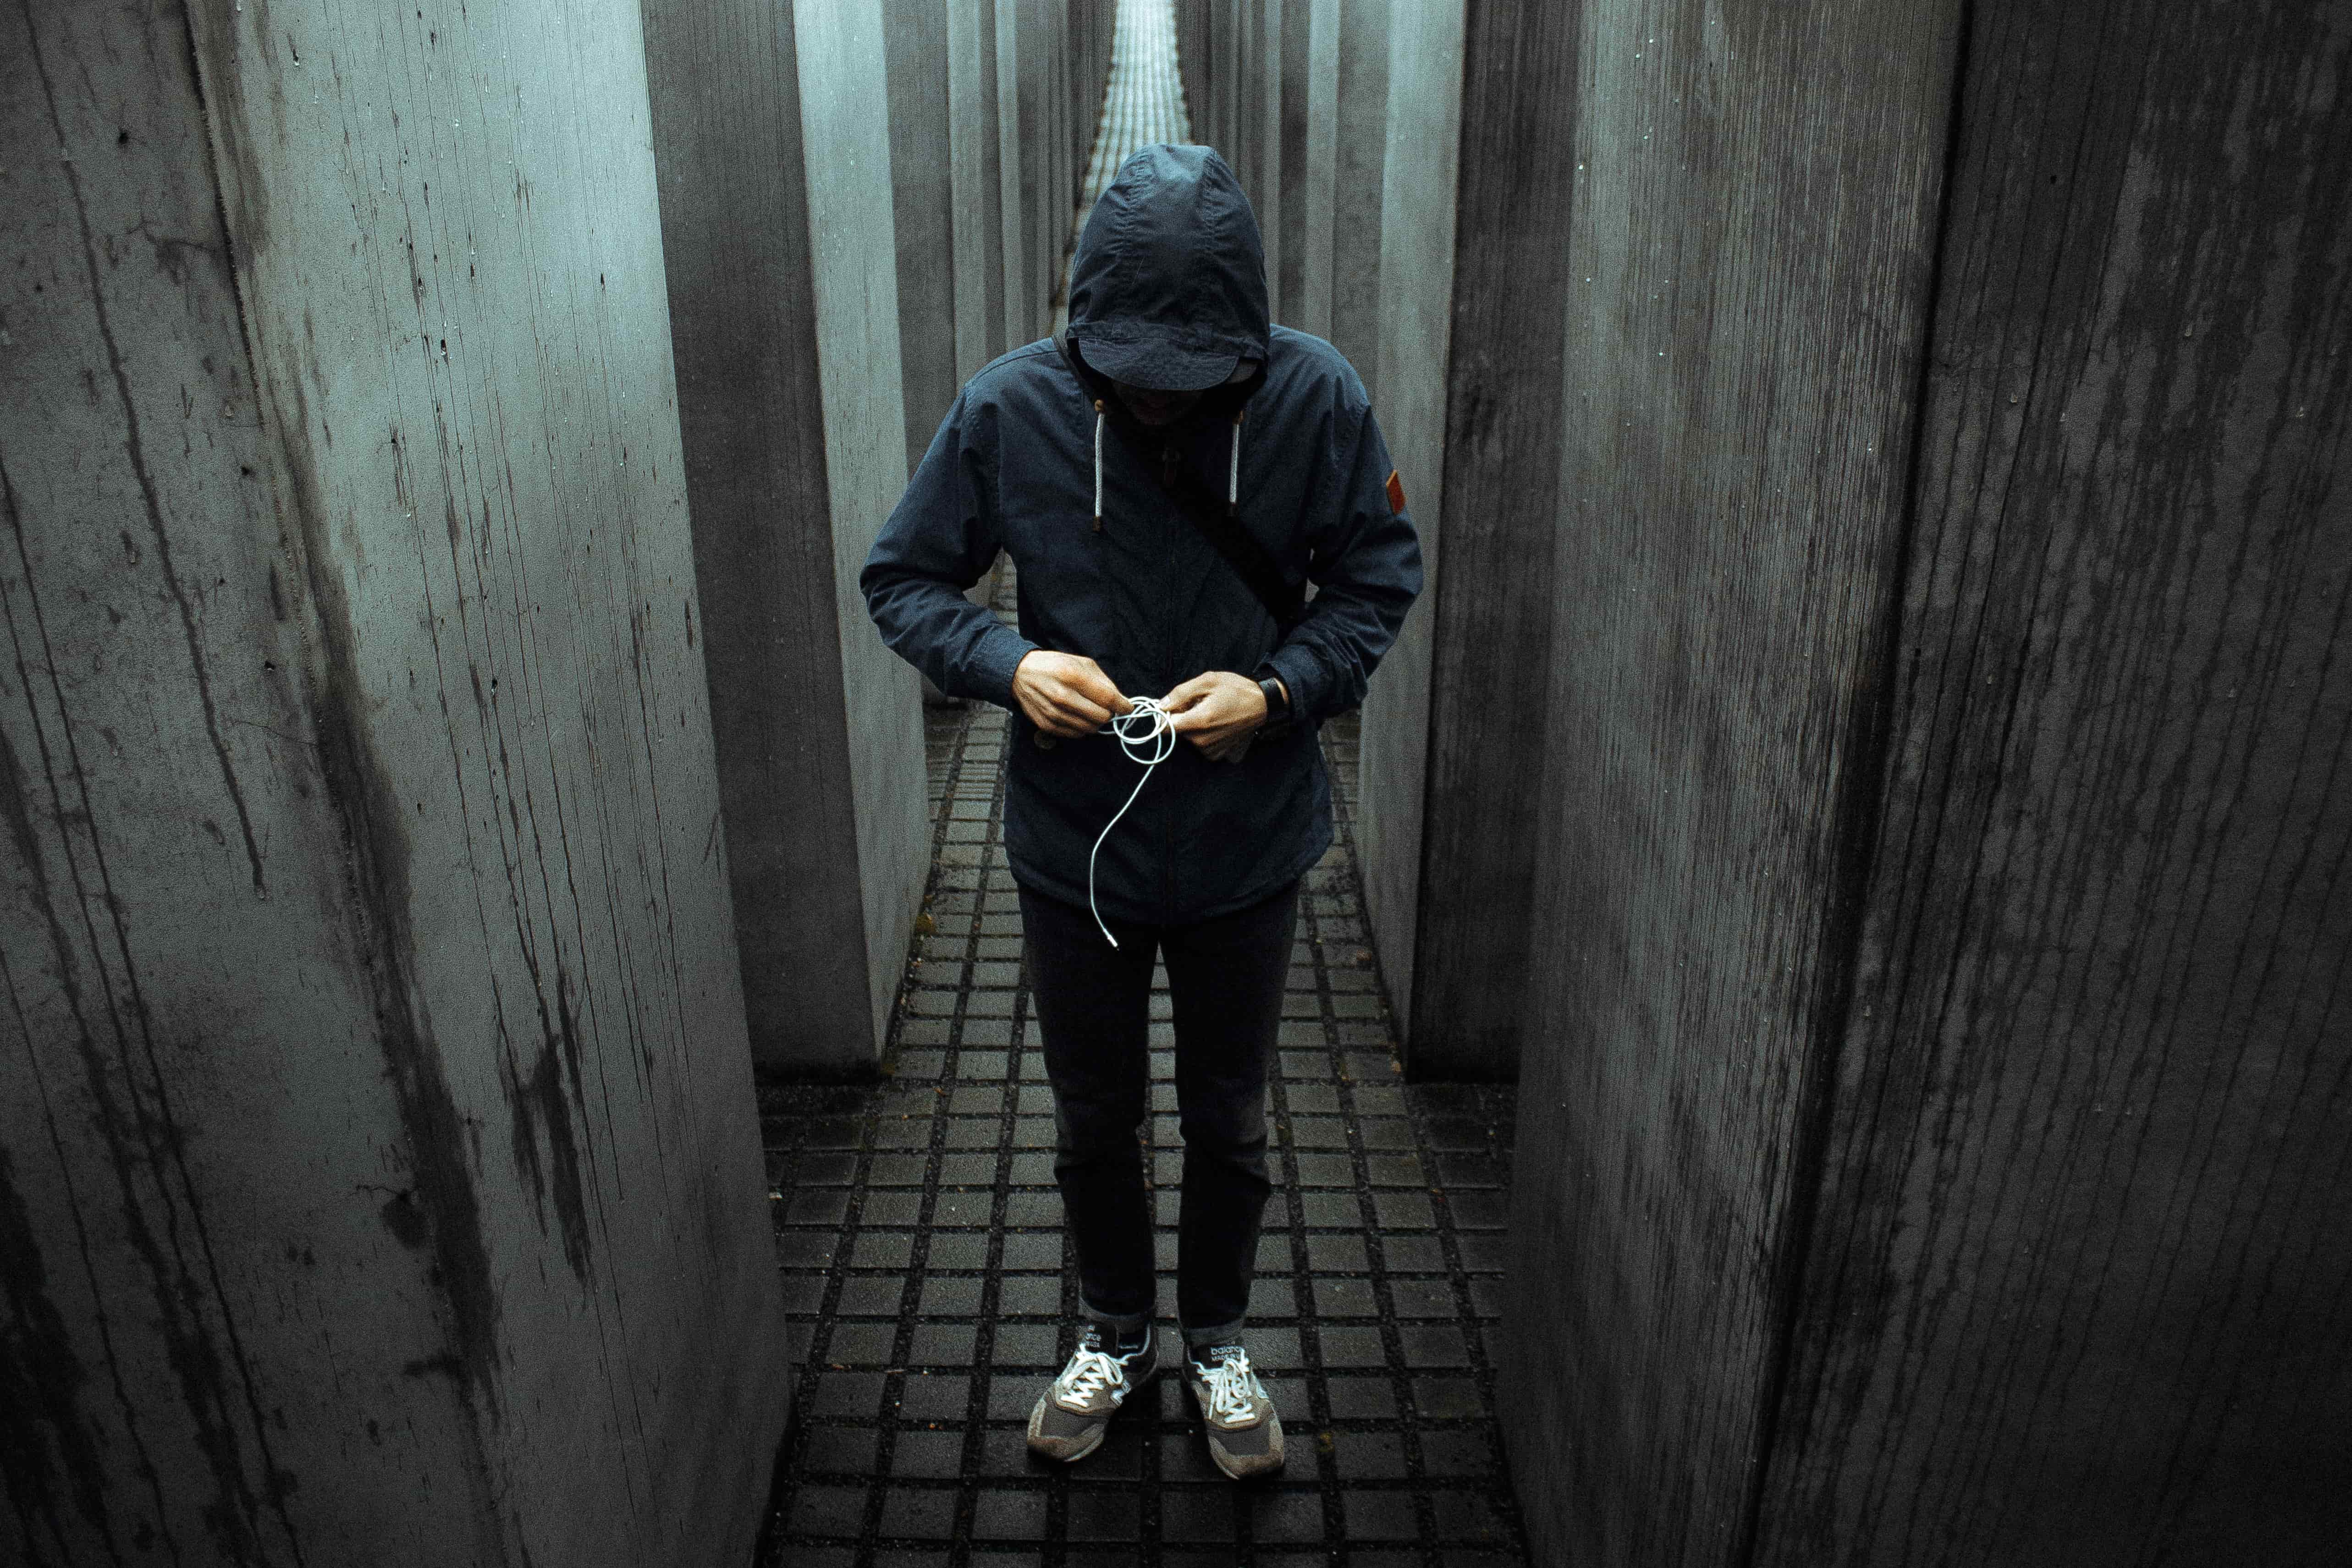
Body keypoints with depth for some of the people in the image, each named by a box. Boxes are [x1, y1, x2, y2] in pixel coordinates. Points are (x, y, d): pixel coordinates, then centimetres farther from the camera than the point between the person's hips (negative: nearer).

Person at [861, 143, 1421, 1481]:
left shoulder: (1316, 397, -16)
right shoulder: (1009, 408, -15)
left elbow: (1380, 574, -4)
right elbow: (904, 580, -4)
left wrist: (1279, 690, -21)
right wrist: (1009, 663, -24)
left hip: (1248, 850, 0)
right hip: (1074, 847, 1)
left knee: (1230, 1121, 19)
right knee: (1094, 1119, 19)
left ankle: (1219, 1340, 46)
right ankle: (1119, 1335, 47)